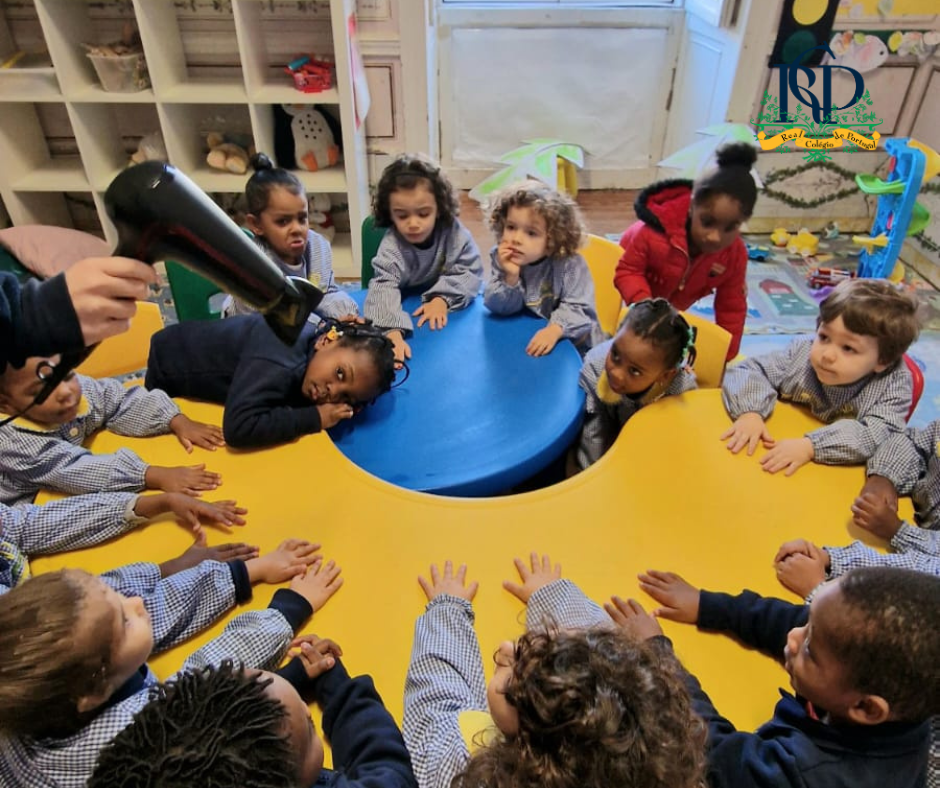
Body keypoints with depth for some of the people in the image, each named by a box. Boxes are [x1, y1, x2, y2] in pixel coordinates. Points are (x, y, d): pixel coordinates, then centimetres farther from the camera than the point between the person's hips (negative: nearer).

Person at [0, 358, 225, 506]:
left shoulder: (78, 388, -13)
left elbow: (124, 402, -1)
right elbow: (72, 471, -37)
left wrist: (178, 422, -16)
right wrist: (156, 476, -44)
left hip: (64, 499, 6)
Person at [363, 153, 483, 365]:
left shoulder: (452, 231, -14)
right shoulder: (391, 246, -23)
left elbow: (470, 272, -10)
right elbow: (383, 288, -37)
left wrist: (442, 298, -28)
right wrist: (391, 332, -55)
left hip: (447, 308, 3)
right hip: (405, 313, -3)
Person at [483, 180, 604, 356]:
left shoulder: (570, 265, -19)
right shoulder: (500, 258, -9)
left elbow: (579, 309, -24)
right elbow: (501, 308, -10)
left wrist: (555, 329, -42)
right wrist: (510, 278, -27)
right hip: (524, 341, 2)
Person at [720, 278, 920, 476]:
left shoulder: (894, 387, -11)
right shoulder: (801, 354, -6)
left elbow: (874, 437, -23)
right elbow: (746, 371, -4)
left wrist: (810, 446, -34)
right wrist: (750, 412, -22)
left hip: (839, 478, -1)